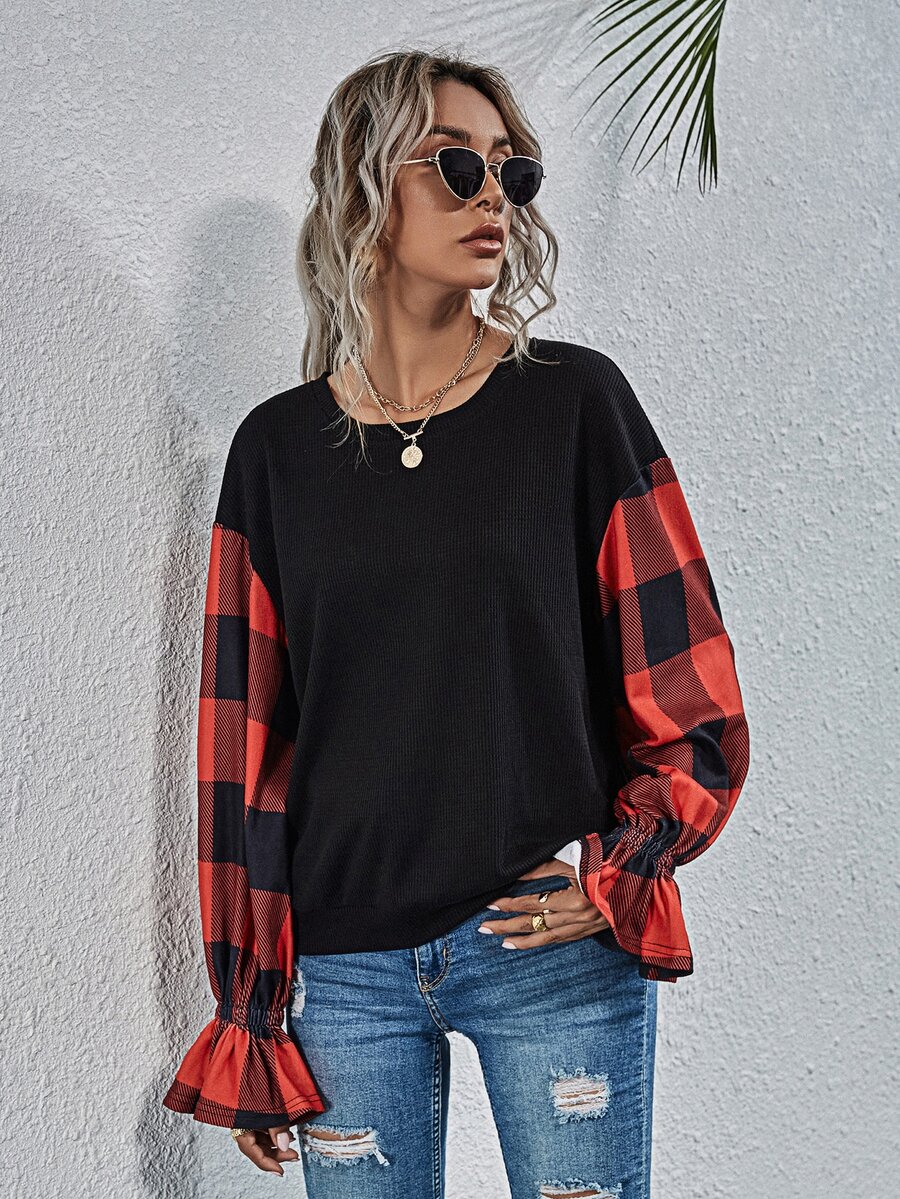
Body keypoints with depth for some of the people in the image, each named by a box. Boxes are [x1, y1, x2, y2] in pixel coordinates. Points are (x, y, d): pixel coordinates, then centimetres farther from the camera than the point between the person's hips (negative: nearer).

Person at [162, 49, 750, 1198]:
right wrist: (246, 1013, 7)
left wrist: (613, 873, -9)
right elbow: (246, 739, 6)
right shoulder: (279, 447, 4)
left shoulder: (575, 399, 0)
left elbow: (689, 686, 2)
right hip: (343, 963, 2)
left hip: (557, 950, -1)